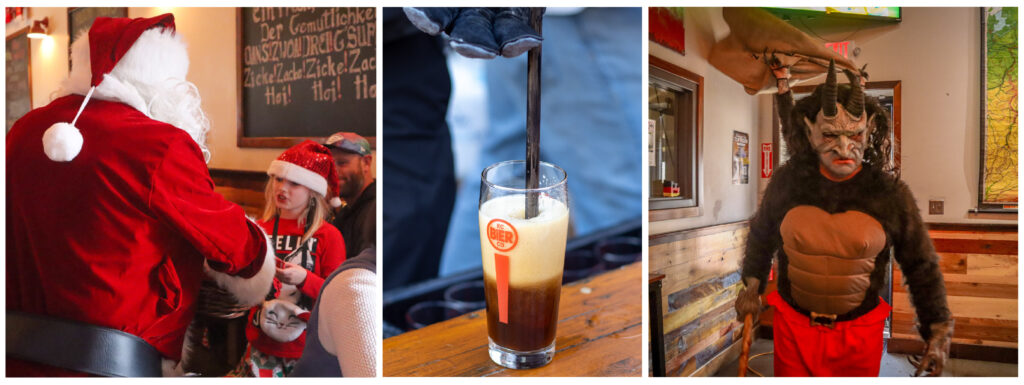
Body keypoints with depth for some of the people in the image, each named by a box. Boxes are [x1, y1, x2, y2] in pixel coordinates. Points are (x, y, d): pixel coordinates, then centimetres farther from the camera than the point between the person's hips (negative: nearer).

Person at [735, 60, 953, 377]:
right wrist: (752, 286, 11)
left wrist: (939, 330, -1)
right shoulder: (787, 181, -9)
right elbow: (761, 234, 9)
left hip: (859, 334, 0)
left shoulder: (890, 193, -10)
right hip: (794, 325, 1)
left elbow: (921, 267, 0)